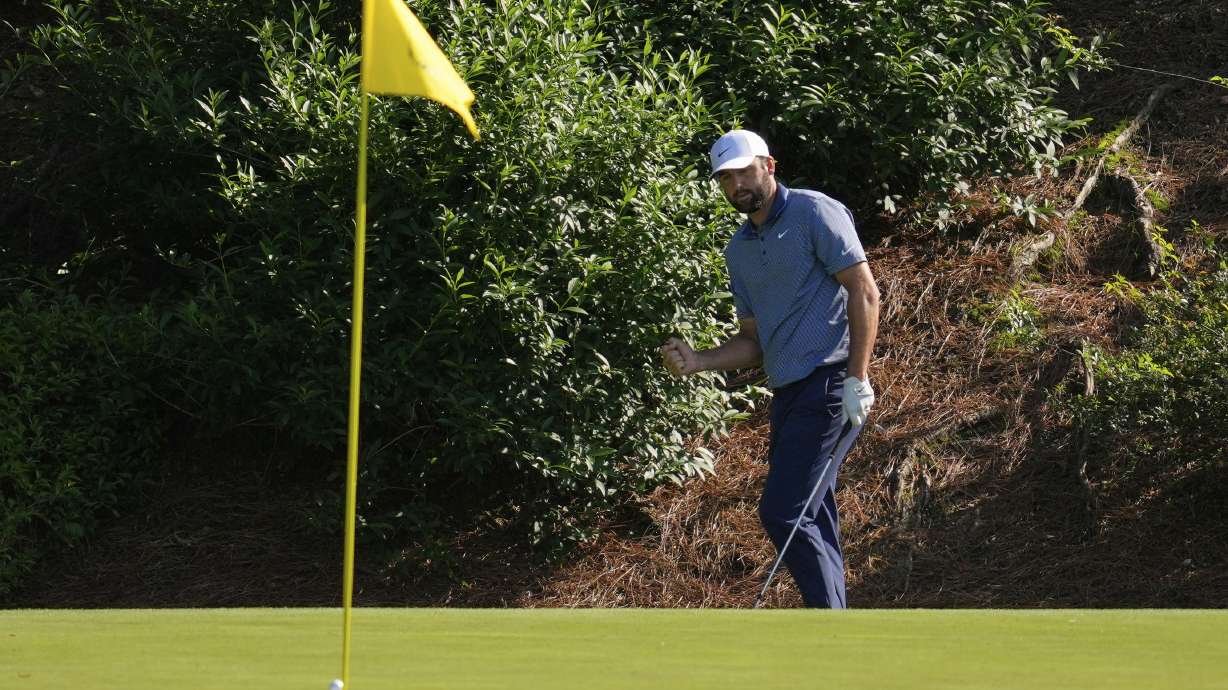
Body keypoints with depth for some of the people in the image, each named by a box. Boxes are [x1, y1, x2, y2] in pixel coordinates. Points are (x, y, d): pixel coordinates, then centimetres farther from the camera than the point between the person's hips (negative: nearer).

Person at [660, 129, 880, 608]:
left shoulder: (815, 213, -4)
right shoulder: (738, 250, 19)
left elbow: (864, 292, -10)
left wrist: (857, 378, -17)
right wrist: (698, 363, 5)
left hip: (830, 384, -8)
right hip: (787, 392, 8)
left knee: (782, 513, -16)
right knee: (812, 520, 5)